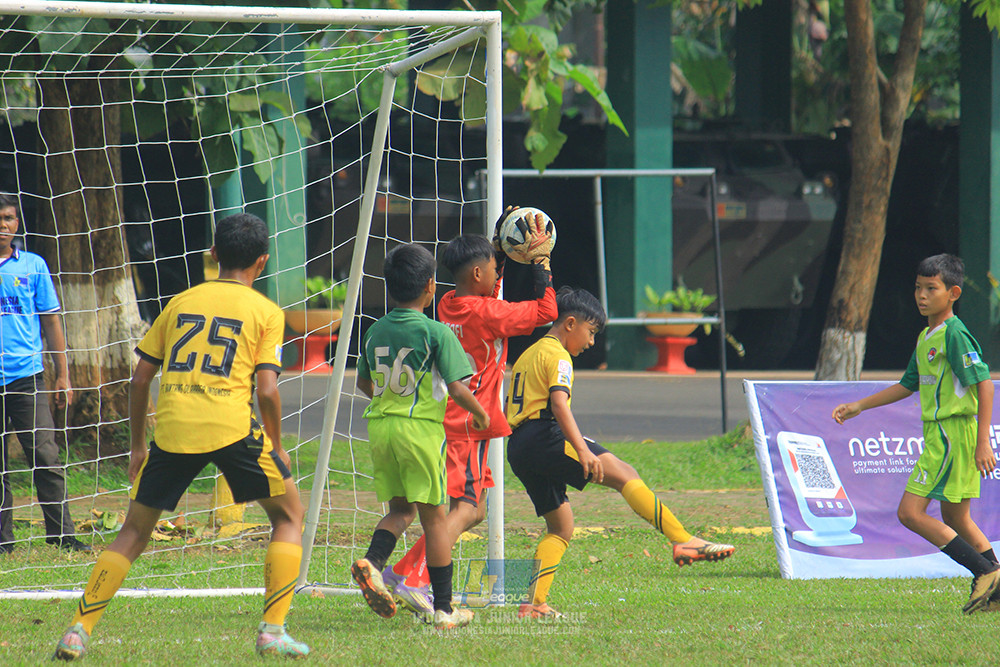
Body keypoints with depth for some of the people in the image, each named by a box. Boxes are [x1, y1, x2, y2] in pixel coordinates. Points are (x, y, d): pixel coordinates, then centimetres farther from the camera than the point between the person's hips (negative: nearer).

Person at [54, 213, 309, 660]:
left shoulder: (181, 302, 18)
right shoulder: (265, 312, 7)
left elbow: (140, 378, 16)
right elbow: (267, 390, -2)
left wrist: (137, 446, 25)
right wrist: (276, 447, 13)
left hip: (172, 429, 3)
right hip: (232, 426, -3)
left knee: (135, 531, 15)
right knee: (288, 516, 15)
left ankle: (79, 631, 5)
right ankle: (272, 630, 5)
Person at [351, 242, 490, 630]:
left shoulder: (375, 332, 7)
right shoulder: (436, 333, -10)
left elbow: (364, 383, 20)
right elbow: (457, 387, -13)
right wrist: (480, 414, 5)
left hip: (380, 426, 5)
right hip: (422, 429, -5)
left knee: (400, 509, 18)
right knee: (434, 515, 3)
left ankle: (372, 562, -11)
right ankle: (444, 609, 5)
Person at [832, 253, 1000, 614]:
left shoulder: (954, 334, -13)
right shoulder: (926, 337, 16)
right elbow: (908, 385, 28)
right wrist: (859, 406, 28)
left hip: (952, 433, -10)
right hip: (939, 434, 10)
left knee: (911, 512, -12)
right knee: (955, 519, 15)